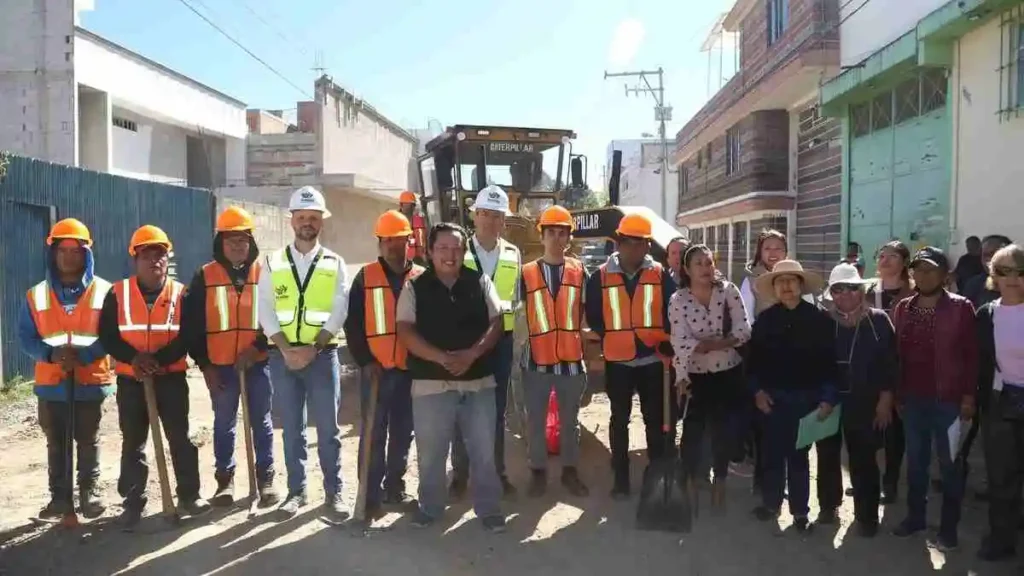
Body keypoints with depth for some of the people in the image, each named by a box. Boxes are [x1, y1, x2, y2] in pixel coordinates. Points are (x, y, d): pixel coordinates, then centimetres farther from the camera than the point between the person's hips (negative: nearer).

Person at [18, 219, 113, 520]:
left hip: (91, 381, -2)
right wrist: (51, 353, -17)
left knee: (88, 442, 8)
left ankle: (89, 493, 20)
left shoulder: (104, 292, -3)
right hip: (51, 383, 2)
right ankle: (60, 496, 21)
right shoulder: (36, 295, 5)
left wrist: (83, 355, -21)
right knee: (56, 444, 10)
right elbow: (25, 337, 2)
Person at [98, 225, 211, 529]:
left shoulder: (180, 294, -1)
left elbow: (188, 337, -7)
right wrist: (133, 358, -20)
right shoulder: (118, 293, 1)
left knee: (180, 438, 5)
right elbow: (107, 336, -3)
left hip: (171, 377, -1)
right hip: (130, 379, 1)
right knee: (132, 443, 9)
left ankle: (189, 494, 17)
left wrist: (159, 359, -21)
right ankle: (134, 502, 19)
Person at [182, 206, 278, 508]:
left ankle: (266, 479, 19)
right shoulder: (205, 276, 2)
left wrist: (256, 348, -13)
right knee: (224, 424, 11)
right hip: (219, 366, 1)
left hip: (258, 362, 0)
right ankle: (225, 480, 23)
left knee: (261, 422, 8)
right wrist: (204, 364, -3)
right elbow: (192, 324, 2)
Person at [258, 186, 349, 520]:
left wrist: (312, 348, -13)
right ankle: (296, 491, 20)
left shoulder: (334, 264, 5)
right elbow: (266, 312, 0)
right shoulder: (273, 264, 7)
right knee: (291, 428, 9)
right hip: (282, 356, 1)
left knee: (328, 428, 2)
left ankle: (333, 493, 12)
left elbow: (339, 312, -3)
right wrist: (287, 349, -12)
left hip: (322, 354, -1)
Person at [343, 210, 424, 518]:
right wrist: (364, 360, -8)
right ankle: (371, 495, 9)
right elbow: (353, 323, -1)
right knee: (374, 434, 1)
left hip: (411, 368, 2)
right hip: (376, 368, -2)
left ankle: (395, 487, 26)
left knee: (403, 433, 12)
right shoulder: (366, 277, 1)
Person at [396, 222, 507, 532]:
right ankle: (429, 507, 30)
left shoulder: (481, 282, 4)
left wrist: (472, 354, -15)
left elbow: (497, 323, 1)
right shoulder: (415, 287, 1)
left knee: (484, 450, 7)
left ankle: (489, 508, 23)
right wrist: (442, 358, -18)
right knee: (430, 451, 10)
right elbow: (405, 331, -7)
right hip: (431, 383, 0)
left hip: (479, 381, 1)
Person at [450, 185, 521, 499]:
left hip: (501, 339, 3)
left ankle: (496, 471, 22)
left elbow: (517, 297, 7)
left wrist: (502, 306, -11)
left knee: (497, 408, 10)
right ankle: (460, 473, 14)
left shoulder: (513, 254, 8)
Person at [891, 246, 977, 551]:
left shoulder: (961, 308, -6)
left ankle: (949, 526, 19)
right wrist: (896, 394, 4)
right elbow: (897, 354, 6)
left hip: (948, 399, -4)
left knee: (949, 463, 7)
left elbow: (972, 355, -6)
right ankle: (915, 516, 28)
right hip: (913, 399, 4)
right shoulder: (902, 308, 5)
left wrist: (969, 396, -10)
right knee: (915, 461, 14)